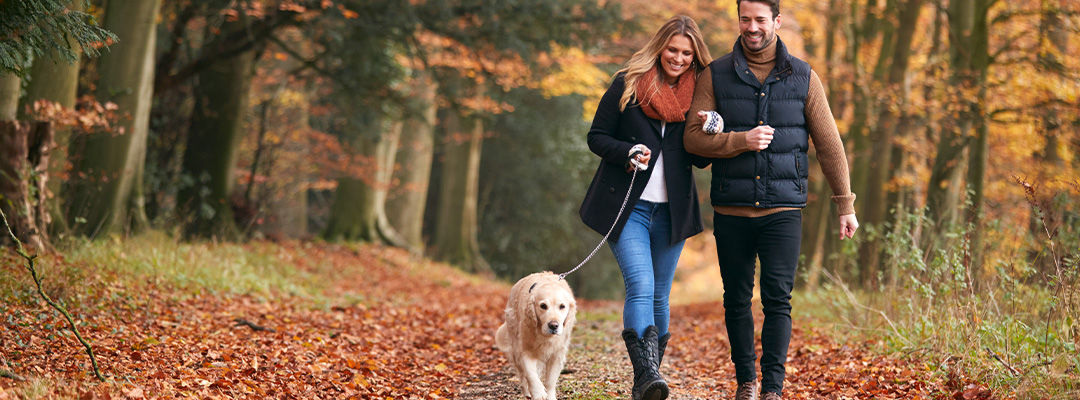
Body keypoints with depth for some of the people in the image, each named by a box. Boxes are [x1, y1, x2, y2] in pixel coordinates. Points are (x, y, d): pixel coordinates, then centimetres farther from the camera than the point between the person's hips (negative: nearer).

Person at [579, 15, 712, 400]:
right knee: (641, 286, -19)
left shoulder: (698, 94, 8)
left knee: (659, 295, 8)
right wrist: (627, 152, -16)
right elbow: (597, 137, 3)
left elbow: (701, 159, 12)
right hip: (628, 206, -3)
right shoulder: (628, 84, 0)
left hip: (672, 211, 3)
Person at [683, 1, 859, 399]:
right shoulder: (715, 75, 4)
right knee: (737, 299, 8)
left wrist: (845, 204, 6)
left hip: (783, 208, -1)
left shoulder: (802, 77, 5)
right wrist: (740, 141, -16)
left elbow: (829, 144, 7)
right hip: (731, 209, 1)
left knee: (778, 298, -7)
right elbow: (693, 137, -1)